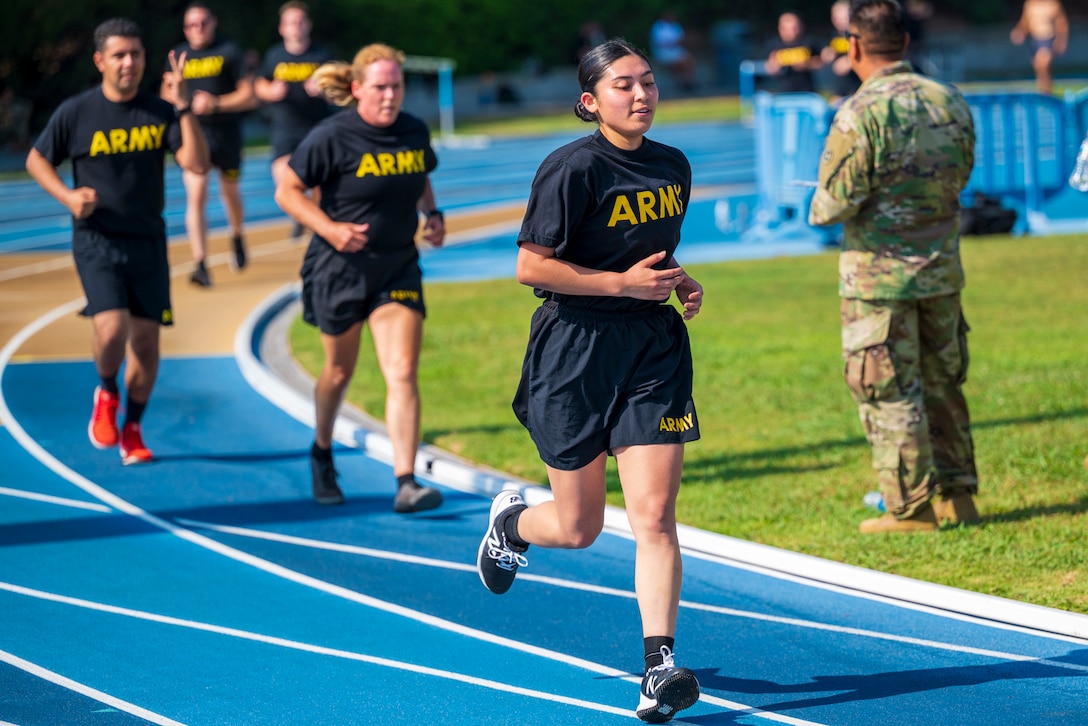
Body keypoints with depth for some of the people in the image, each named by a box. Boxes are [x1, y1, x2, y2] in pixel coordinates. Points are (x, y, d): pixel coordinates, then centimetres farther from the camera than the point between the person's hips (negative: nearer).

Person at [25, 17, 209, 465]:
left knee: (146, 340, 5)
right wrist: (68, 196, -10)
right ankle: (106, 394, 11)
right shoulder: (76, 113, -5)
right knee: (112, 329, -21)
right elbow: (36, 160, 7)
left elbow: (197, 165, -10)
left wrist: (183, 109, -20)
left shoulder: (160, 112, -1)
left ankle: (132, 431, 24)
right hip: (96, 240, -3)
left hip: (148, 241, 3)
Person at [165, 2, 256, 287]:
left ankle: (237, 236, 47)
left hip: (226, 133, -1)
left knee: (230, 192, 15)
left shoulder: (229, 52, -3)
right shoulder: (179, 55, 7)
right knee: (196, 196, -14)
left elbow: (249, 97, -6)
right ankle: (200, 264, -18)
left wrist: (216, 104, -19)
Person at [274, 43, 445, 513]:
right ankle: (322, 453, 43)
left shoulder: (414, 132, 2)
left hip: (398, 268, 3)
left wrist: (433, 215, 3)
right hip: (340, 268, -3)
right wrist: (330, 228, -21)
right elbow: (287, 192, -9)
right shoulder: (332, 137, -13)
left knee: (403, 373, -11)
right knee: (340, 371, 14)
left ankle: (405, 485, -15)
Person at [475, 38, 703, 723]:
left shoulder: (674, 166, 9)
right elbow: (531, 265, -13)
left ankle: (661, 666, -11)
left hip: (655, 346, 4)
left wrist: (682, 284, 5)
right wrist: (624, 282, -18)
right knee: (579, 528, 8)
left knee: (654, 516, -9)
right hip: (575, 350, -4)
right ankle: (513, 520, 43)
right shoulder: (574, 168, -12)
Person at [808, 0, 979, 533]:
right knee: (943, 384, 17)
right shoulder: (950, 103, 2)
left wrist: (819, 209, 5)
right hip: (941, 268, 6)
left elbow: (835, 203, -17)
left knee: (891, 394, 2)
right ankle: (957, 495, 22)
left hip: (880, 274, -6)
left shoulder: (860, 115, -18)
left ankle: (912, 508, 4)